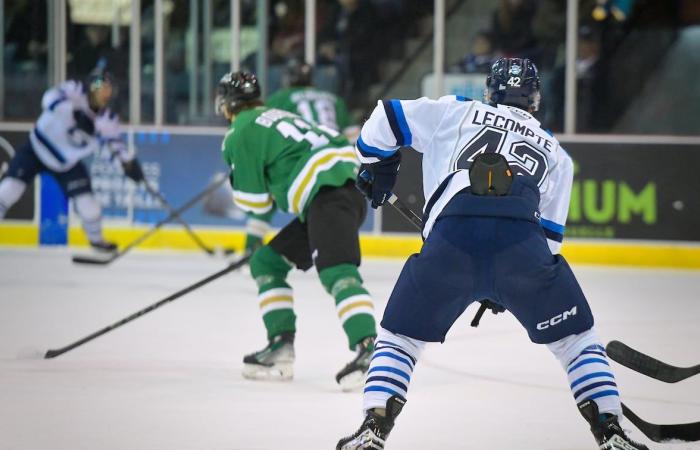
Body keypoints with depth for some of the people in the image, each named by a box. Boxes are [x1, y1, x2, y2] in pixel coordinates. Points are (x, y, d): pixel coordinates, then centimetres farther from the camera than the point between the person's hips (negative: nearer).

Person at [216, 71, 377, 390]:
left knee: (335, 271, -26)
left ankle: (368, 347, -45)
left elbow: (254, 201, 1)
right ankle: (281, 348, 16)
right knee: (268, 262, 18)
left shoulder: (241, 133, 3)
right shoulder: (278, 116, 30)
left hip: (327, 193, -9)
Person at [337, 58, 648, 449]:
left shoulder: (457, 113, 25)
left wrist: (379, 165, 39)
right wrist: (505, 285, 33)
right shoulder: (556, 154, 29)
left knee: (400, 338, 20)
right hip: (523, 247, 0)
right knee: (576, 339, 20)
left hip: (449, 240, 0)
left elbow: (388, 117, 22)